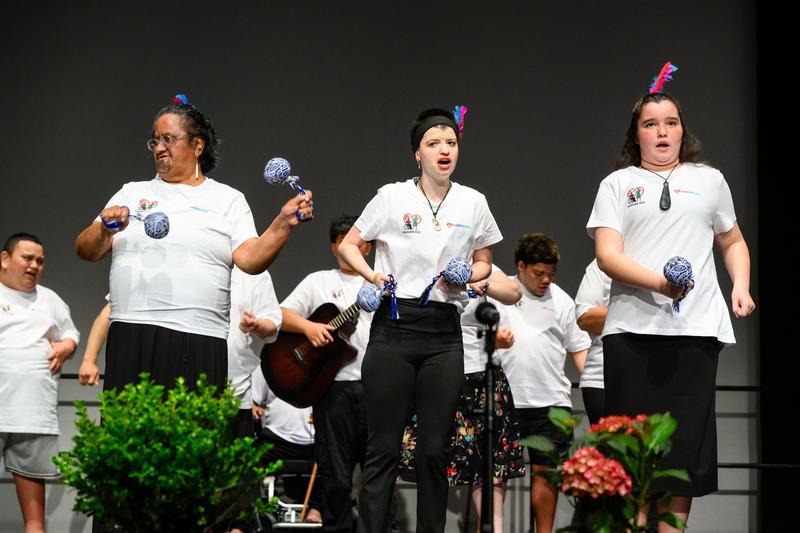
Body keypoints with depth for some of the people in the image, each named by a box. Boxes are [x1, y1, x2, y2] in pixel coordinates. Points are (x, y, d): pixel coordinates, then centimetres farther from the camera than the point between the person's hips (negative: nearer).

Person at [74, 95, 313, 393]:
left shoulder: (228, 200, 13)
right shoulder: (132, 193, 17)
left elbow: (250, 260, -1)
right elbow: (86, 251, 10)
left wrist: (283, 224, -15)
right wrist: (105, 230, -11)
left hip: (200, 341, -1)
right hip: (131, 336, 1)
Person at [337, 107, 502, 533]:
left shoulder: (473, 203, 8)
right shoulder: (393, 197, 1)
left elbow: (483, 264, 19)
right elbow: (348, 246, 8)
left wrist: (464, 277, -3)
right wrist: (372, 275, -10)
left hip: (443, 333, 2)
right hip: (393, 327, -2)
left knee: (435, 450, 5)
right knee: (383, 448, -2)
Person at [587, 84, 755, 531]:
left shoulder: (709, 180, 15)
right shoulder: (618, 184, 9)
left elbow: (733, 242, 26)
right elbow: (607, 255, -3)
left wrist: (741, 287, 6)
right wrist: (659, 283, -18)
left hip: (696, 330, 1)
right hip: (633, 327, -1)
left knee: (686, 443, -1)